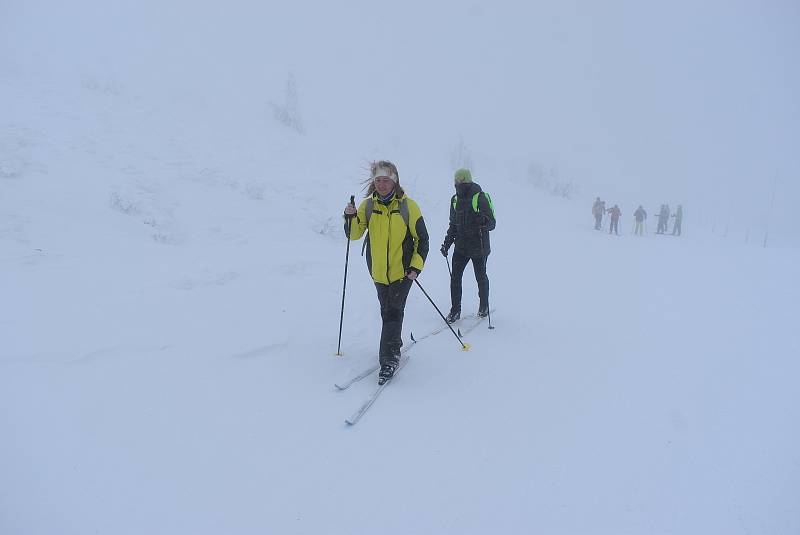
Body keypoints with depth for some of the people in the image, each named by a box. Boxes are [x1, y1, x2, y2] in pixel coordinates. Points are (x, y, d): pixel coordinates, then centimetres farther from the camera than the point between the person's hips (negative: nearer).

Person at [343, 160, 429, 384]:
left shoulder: (408, 206, -9)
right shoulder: (368, 205, -1)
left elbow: (422, 239, -4)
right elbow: (354, 234, -5)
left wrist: (416, 267, -11)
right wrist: (351, 217, -24)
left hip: (403, 271, -4)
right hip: (379, 271, 4)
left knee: (393, 311, -10)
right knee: (387, 311, 16)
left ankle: (389, 358, -6)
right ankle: (395, 344, 36)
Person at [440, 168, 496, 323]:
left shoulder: (480, 198, -10)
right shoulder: (455, 200, 8)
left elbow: (492, 223, -11)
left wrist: (484, 221, -34)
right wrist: (447, 243, 12)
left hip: (479, 247, -4)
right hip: (461, 246, 5)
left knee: (481, 277, 10)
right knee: (455, 277, -2)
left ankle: (484, 306, 32)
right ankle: (455, 310, 9)